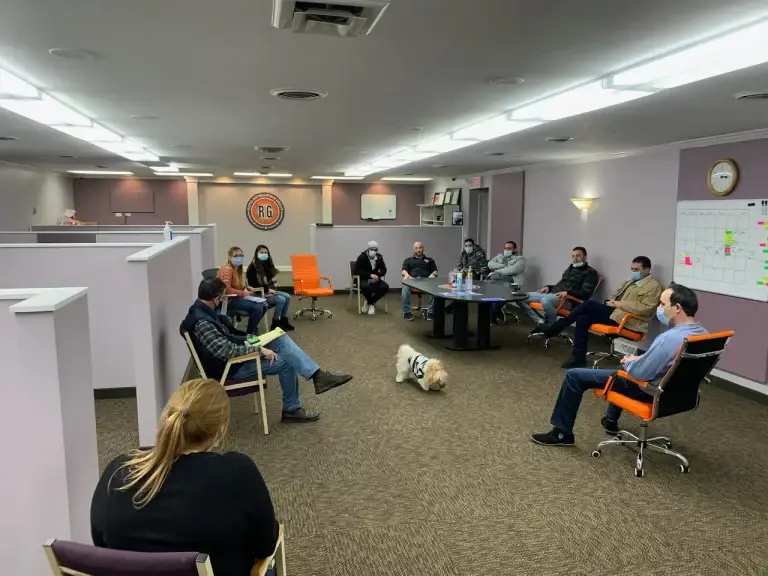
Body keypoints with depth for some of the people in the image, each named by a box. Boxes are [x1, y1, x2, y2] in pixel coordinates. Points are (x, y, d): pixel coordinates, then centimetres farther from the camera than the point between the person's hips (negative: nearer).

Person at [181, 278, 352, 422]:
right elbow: (226, 351, -33)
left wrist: (248, 339, 5)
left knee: (281, 340, -5)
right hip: (230, 367, -9)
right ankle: (291, 410, 3)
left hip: (235, 353, 9)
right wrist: (258, 349, -26)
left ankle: (318, 376, -9)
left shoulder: (203, 311, 3)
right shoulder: (202, 323, -29)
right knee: (285, 362, -12)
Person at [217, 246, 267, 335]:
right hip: (229, 300, -10)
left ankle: (253, 327, 16)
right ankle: (250, 333, -6)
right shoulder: (227, 269, -17)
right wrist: (243, 293, -22)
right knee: (257, 308, -23)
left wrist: (248, 288, 4)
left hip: (238, 297, 10)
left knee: (263, 305, 0)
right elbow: (226, 289, -24)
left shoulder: (239, 269, 12)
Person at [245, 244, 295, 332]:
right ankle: (275, 324, -10)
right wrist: (267, 289, -18)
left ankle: (283, 321, -1)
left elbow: (272, 279, 17)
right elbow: (253, 284, -18)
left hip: (268, 291, 8)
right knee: (281, 300, -22)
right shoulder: (253, 267, -14)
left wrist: (272, 289, -3)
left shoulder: (267, 265, 9)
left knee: (287, 297, -7)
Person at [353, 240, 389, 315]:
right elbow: (357, 270, -17)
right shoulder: (362, 257, -10)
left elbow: (384, 270, 6)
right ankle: (372, 304, -8)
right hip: (363, 279, -4)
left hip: (375, 278, 4)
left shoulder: (379, 257, 2)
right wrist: (370, 275, -26)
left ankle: (369, 303, -6)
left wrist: (377, 275, -17)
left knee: (385, 287, -23)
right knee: (366, 287, -39)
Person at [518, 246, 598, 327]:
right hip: (552, 294, 8)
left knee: (546, 300, -43)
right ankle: (541, 322, -10)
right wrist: (549, 287, 12)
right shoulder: (570, 268, 27)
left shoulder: (590, 272, 2)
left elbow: (586, 294, -9)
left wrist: (567, 292, -23)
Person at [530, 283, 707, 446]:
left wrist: (629, 362, -6)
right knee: (630, 363, 41)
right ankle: (611, 420, 48)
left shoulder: (669, 338, -34)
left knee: (574, 375, -4)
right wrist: (638, 359, 6)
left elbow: (641, 373, -27)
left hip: (648, 390, -9)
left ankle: (562, 433, 9)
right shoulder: (701, 332, -4)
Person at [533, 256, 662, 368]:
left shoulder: (654, 286, -3)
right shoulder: (630, 282, 23)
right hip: (614, 311, 9)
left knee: (588, 304, -20)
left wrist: (618, 304, -17)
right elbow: (616, 297, 27)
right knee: (583, 318, -17)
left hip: (625, 319, -9)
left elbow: (645, 308, -17)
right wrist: (612, 301, 2)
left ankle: (551, 330, -14)